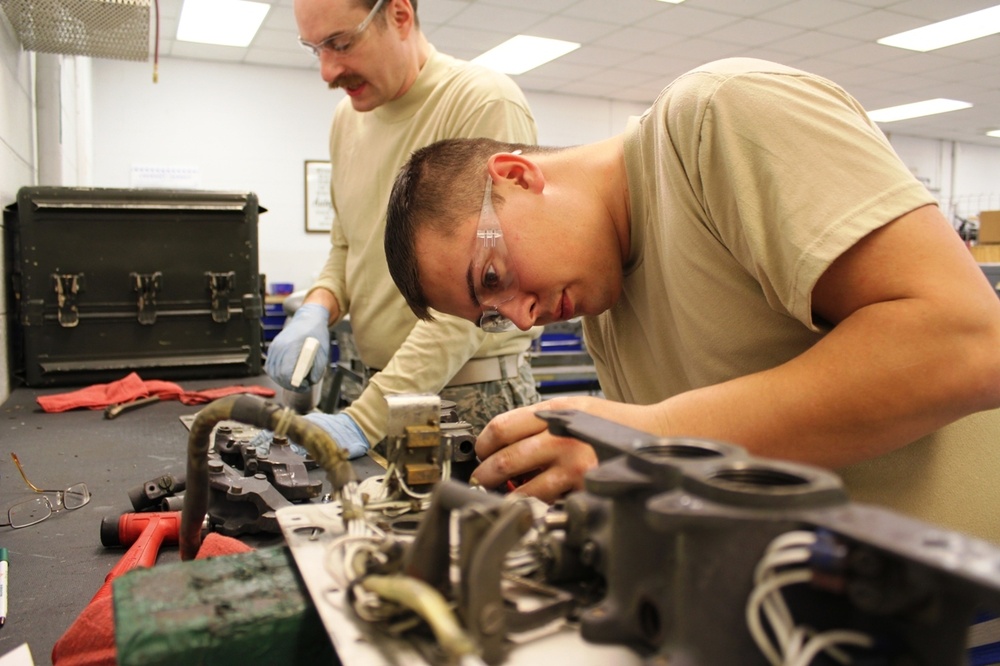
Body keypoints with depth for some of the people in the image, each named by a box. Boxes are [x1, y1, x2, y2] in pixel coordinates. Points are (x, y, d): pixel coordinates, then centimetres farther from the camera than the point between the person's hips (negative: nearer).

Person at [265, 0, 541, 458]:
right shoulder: (348, 117, 8)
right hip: (381, 387, 6)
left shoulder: (486, 103, -16)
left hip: (475, 393, -6)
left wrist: (366, 420, -25)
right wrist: (318, 308, -5)